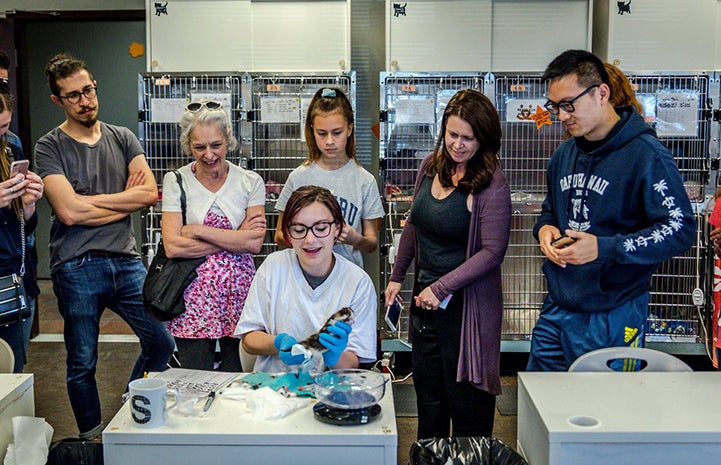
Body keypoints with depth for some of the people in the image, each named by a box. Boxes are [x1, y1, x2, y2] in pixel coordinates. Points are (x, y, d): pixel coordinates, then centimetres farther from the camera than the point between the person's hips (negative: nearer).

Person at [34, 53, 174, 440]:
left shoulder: (122, 138, 10)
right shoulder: (49, 148, -1)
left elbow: (150, 193, -3)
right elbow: (69, 212, -14)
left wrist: (89, 199, -8)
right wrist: (126, 202, -5)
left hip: (126, 261, 4)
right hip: (77, 267, -3)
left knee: (162, 343, 3)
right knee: (82, 364, 8)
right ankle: (91, 440, 28)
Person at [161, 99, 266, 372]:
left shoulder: (251, 182, 3)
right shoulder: (176, 182, 0)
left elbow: (255, 243, -9)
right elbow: (173, 246, -11)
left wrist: (197, 230, -11)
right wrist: (236, 238, -11)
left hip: (239, 292, 1)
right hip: (194, 295, -1)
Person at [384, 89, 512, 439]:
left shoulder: (492, 186, -17)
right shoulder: (431, 166, 4)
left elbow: (492, 251, -19)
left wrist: (442, 288, -20)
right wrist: (397, 276, 16)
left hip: (466, 303, -7)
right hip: (423, 297, 7)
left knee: (465, 398, 5)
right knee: (427, 393, 19)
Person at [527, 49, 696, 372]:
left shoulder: (646, 155, -14)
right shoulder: (564, 155, 11)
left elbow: (680, 229, -17)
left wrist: (604, 248, -24)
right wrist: (545, 228, 1)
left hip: (613, 320, -7)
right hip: (556, 310, 7)